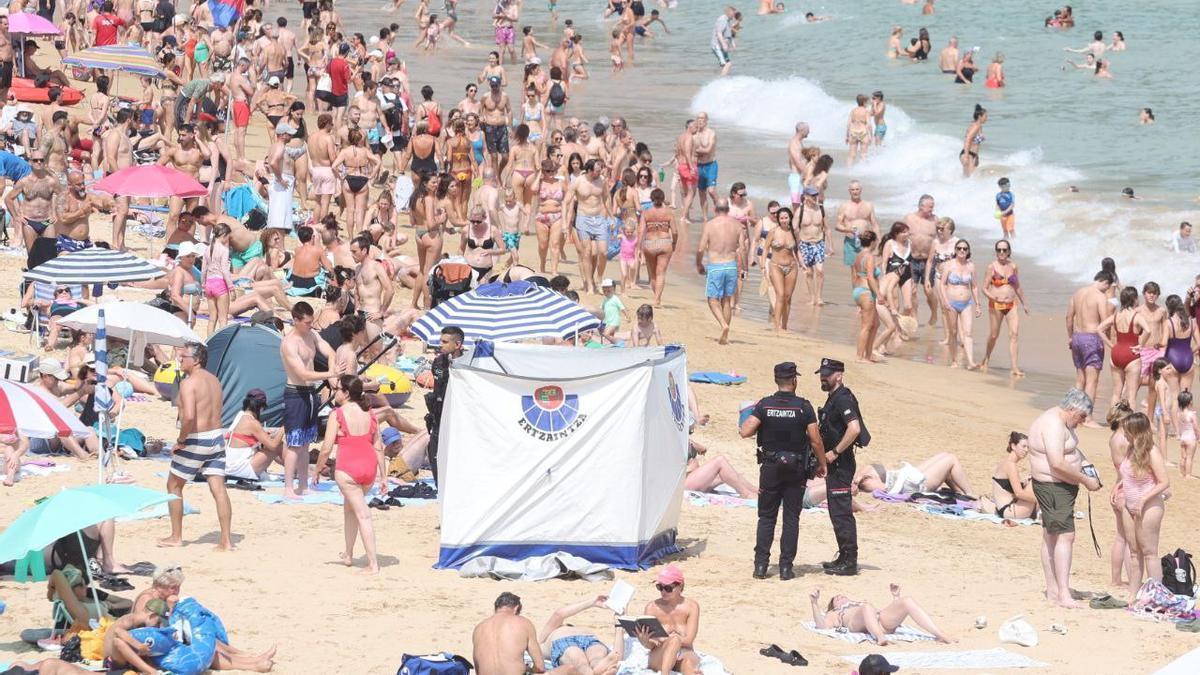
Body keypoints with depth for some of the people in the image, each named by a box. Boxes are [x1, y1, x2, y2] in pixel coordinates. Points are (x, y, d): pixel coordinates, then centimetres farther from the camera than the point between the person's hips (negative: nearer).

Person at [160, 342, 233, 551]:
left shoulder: (189, 383, -16)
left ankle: (176, 537, 16)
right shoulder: (214, 380, 11)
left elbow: (189, 416, -28)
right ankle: (226, 540, -3)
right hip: (217, 437, 7)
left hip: (196, 440, -7)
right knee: (218, 488, 2)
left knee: (174, 485, 11)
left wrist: (181, 440, -15)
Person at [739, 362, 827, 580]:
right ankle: (786, 566, 3)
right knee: (791, 519, 6)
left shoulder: (764, 405, -6)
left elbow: (745, 431, -13)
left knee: (766, 517, 10)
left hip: (770, 469, 1)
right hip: (796, 470, -1)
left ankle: (761, 565, 4)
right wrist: (822, 464, 6)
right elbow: (815, 440, -9)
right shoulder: (803, 407, -9)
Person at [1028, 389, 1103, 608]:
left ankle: (1052, 590, 21)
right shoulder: (1054, 425, -21)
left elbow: (1069, 449, 31)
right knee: (1065, 536, -15)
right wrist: (1086, 481, -20)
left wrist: (1085, 463, 12)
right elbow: (1058, 464, -28)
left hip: (1059, 487, 11)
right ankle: (1064, 594, -20)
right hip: (1053, 488, -11)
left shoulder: (1060, 421, 13)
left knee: (1051, 537, 14)